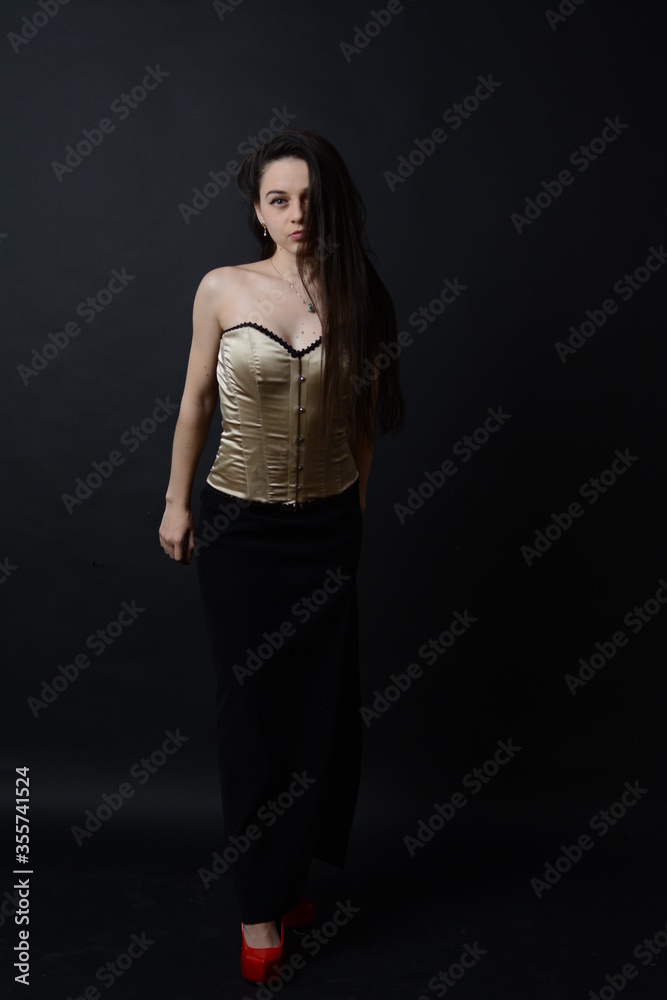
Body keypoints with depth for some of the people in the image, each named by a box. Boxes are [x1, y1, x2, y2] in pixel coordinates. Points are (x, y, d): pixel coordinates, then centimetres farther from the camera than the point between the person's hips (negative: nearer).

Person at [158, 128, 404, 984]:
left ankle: (284, 874, 33)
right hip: (238, 522, -1)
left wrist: (358, 500, 12)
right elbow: (196, 401, 4)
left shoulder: (356, 295, -1)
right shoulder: (222, 289, -5)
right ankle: (262, 903, 23)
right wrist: (176, 500, 5)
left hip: (328, 524, 2)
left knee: (321, 703, 9)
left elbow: (366, 410, 8)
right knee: (249, 704, 6)